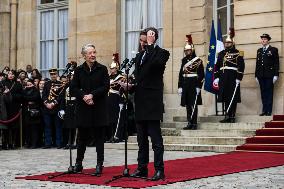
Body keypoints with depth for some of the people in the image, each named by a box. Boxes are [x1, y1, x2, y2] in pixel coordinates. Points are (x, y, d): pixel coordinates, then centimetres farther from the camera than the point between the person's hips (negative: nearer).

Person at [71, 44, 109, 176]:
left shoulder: (102, 69, 2)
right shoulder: (79, 70, 7)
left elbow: (106, 87, -5)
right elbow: (73, 88, 3)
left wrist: (92, 95, -16)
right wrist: (84, 96, -14)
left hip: (99, 108, -2)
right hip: (83, 108, 2)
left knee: (99, 137, 0)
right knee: (82, 136, 8)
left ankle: (99, 165, 6)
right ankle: (78, 164, 20)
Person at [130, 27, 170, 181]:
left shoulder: (162, 53, -2)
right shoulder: (139, 55, 19)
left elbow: (155, 63, -25)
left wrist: (150, 45, -18)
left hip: (153, 102, -7)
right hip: (140, 102, 8)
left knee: (156, 138, -7)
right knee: (142, 139, 11)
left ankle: (159, 170, -5)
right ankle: (142, 168, 17)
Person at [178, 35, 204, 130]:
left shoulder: (197, 60, -5)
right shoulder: (184, 60, 13)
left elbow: (201, 74, -9)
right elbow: (181, 73, 13)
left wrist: (198, 86, -15)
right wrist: (180, 86, 8)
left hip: (194, 84, -6)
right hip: (185, 85, 6)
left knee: (193, 104, -5)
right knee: (187, 105, 7)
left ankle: (194, 123, -2)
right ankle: (189, 123, 13)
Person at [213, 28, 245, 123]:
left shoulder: (238, 53, -1)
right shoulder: (221, 53, 15)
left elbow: (241, 67, -7)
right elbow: (217, 66, 15)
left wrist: (238, 78, -14)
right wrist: (216, 77, 7)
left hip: (233, 78, -5)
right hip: (223, 78, 5)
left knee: (233, 97, -4)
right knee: (225, 98, 6)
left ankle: (229, 115, -3)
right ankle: (229, 117, 11)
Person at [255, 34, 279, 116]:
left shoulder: (273, 50, 3)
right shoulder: (259, 51, 17)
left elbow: (276, 63, -2)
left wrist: (276, 75, -10)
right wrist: (256, 75, 11)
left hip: (269, 75, -4)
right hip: (261, 75, 4)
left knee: (269, 93, -3)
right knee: (263, 93, 4)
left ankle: (269, 111, -1)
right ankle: (264, 110, 6)